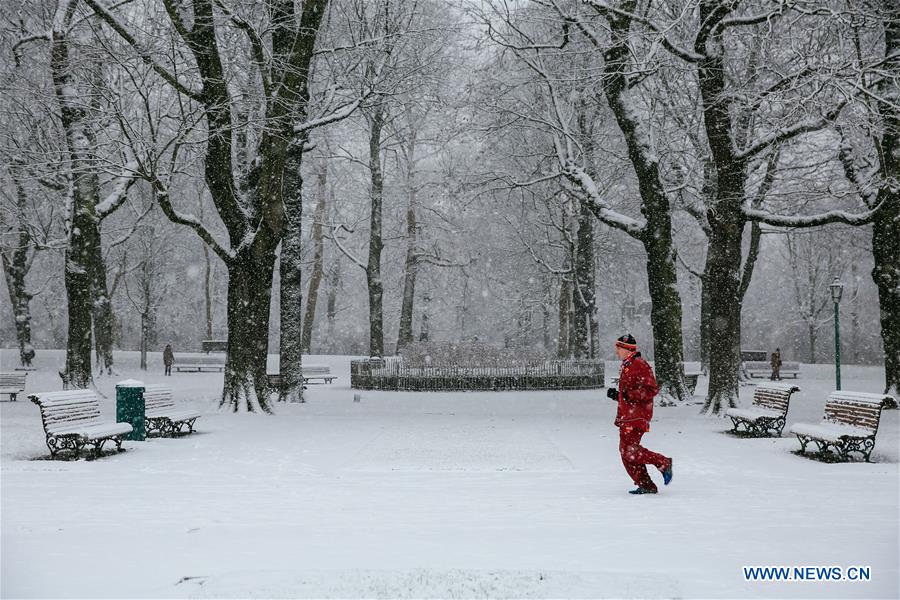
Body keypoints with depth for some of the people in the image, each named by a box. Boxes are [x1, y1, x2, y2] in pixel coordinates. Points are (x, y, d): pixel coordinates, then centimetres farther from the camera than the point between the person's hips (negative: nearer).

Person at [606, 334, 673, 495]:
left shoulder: (639, 365, -12)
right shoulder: (626, 366, 20)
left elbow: (651, 390, -18)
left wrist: (629, 394, -24)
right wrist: (617, 395, 13)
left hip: (636, 416, -10)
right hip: (627, 416, 10)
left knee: (629, 450, -14)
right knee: (626, 452, 7)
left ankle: (664, 463, 0)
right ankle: (646, 486, 12)